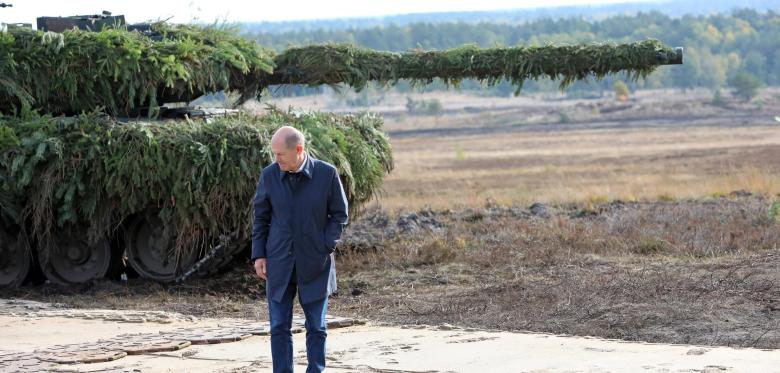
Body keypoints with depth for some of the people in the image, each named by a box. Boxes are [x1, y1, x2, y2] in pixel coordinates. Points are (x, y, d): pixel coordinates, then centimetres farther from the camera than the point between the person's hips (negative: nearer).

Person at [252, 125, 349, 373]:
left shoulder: (327, 174, -7)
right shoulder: (269, 175, -1)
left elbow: (340, 214, 1)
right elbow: (261, 217, 8)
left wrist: (326, 246, -9)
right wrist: (259, 255, 2)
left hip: (315, 263, -2)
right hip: (279, 263, 2)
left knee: (316, 327, 4)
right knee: (279, 327, 1)